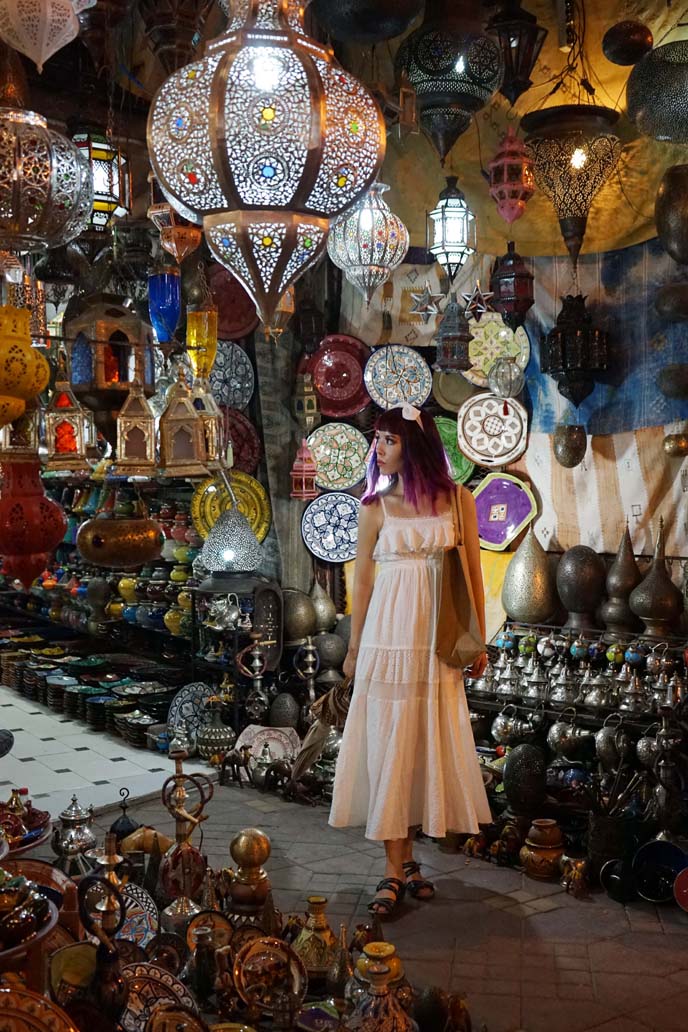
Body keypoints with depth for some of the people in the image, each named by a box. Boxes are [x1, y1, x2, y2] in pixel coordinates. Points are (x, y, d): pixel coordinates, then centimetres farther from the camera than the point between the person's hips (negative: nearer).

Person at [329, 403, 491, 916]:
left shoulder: (458, 499, 3)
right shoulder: (376, 506, 3)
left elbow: (474, 571, 6)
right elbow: (362, 579, 7)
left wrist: (479, 640, 5)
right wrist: (354, 648, 9)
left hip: (438, 638, 1)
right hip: (388, 635, -1)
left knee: (432, 743, 6)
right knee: (388, 743, -1)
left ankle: (405, 863, 20)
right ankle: (398, 867, 7)